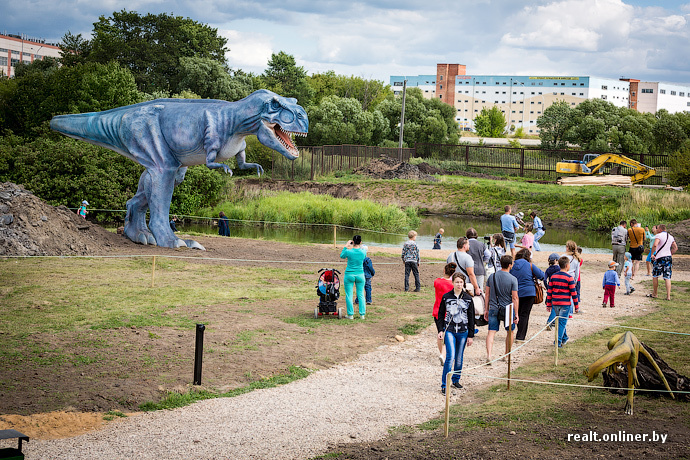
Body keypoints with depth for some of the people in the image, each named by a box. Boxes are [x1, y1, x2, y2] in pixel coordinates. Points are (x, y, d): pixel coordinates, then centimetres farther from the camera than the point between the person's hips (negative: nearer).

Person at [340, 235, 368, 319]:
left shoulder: (348, 251, -14)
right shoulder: (363, 251, -9)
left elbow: (342, 256, 8)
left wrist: (346, 246, 13)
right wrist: (360, 246, 22)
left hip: (349, 275, -2)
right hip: (360, 275, 2)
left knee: (349, 295, 6)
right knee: (361, 295, 12)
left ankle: (350, 314, 7)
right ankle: (362, 314, 12)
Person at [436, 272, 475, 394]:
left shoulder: (468, 299, 3)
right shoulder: (446, 297, 1)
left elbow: (471, 318, 7)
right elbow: (440, 315, 8)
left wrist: (471, 335, 5)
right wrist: (440, 330, -1)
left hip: (463, 332, 2)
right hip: (449, 330, -2)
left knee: (459, 358, 9)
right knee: (450, 357, -14)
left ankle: (456, 380, 29)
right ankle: (444, 385, -10)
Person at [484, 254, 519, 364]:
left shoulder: (492, 277, 3)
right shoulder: (513, 279, -9)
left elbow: (487, 294, 7)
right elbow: (514, 298, -8)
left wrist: (486, 309, 15)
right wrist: (516, 314, -3)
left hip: (493, 309, 2)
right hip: (507, 309, -2)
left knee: (491, 332, -1)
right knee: (510, 331, 17)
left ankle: (488, 355, -18)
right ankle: (507, 355, 26)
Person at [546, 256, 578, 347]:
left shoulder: (553, 276, 4)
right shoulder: (569, 278, -10)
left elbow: (549, 291, 6)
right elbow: (573, 292, -8)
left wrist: (549, 304, 12)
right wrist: (576, 305, 1)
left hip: (555, 303, 5)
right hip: (565, 304, -5)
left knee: (560, 322, 20)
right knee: (562, 322, -1)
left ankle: (564, 338, 34)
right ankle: (558, 342, -6)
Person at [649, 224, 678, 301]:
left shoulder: (659, 235, -8)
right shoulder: (671, 237, 13)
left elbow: (655, 245, -23)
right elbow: (675, 248, 18)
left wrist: (652, 254, -13)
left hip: (660, 258, -6)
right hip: (669, 258, 6)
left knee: (655, 276, 10)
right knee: (667, 278, 2)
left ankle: (654, 294, 17)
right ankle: (668, 296, -5)